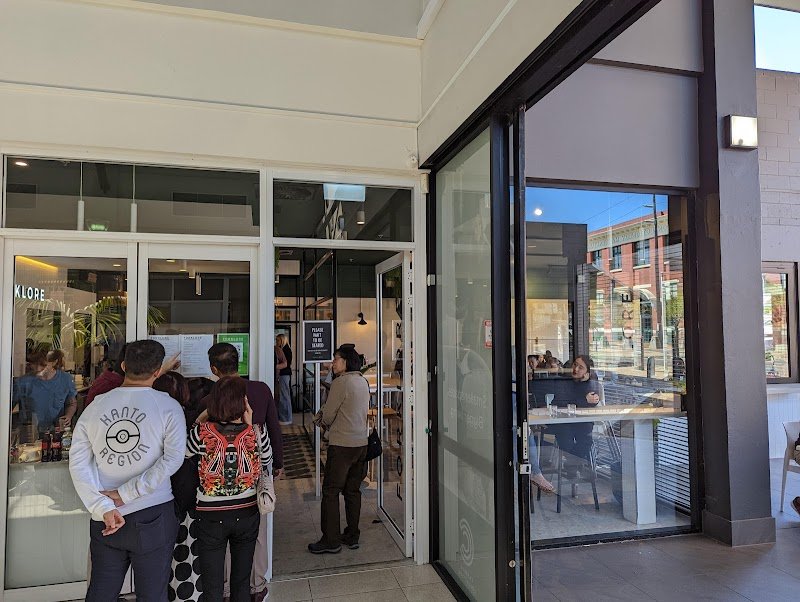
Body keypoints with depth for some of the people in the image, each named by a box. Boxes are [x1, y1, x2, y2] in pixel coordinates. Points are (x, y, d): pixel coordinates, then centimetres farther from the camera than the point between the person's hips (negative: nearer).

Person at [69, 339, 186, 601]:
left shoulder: (95, 406, 2)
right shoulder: (167, 407, -10)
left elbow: (78, 463, -2)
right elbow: (173, 458, -19)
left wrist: (103, 508, -7)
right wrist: (126, 493, -12)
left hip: (103, 520, 4)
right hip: (152, 519, -4)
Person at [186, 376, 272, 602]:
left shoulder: (202, 433, -17)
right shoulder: (257, 432, -15)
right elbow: (267, 467, 3)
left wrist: (202, 421, 2)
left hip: (211, 517, -1)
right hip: (246, 514, 1)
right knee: (242, 583, 18)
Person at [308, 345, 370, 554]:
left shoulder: (340, 382, -14)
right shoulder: (363, 382, 11)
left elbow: (328, 416, -11)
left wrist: (325, 423, 10)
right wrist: (330, 422, 15)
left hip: (341, 445, -8)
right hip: (361, 443, 8)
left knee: (330, 491, 1)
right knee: (353, 490, 14)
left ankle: (331, 541, 6)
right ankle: (352, 536, 21)